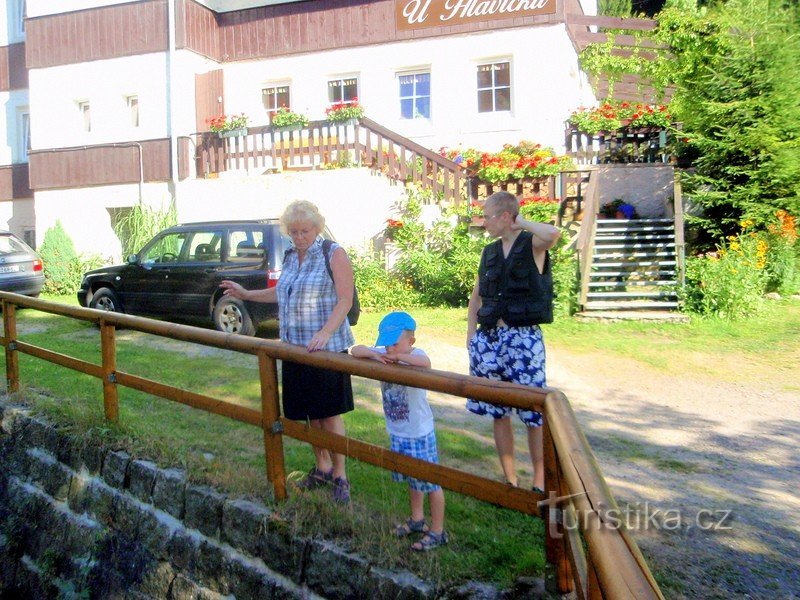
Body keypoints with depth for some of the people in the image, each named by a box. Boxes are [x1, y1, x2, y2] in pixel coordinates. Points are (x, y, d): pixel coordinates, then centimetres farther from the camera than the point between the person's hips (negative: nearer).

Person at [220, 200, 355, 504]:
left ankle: (340, 476, 13)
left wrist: (324, 333, -27)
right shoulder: (290, 256, 12)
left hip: (326, 347, -7)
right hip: (294, 347, 7)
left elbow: (345, 300, -16)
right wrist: (247, 294, 25)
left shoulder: (334, 254, -9)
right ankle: (322, 467, 31)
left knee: (329, 413, 0)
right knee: (309, 413, 14)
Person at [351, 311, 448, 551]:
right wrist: (373, 354, -23)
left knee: (430, 481, 4)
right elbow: (355, 350, -6)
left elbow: (425, 363, -44)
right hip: (397, 432, 7)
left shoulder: (416, 355, -21)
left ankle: (437, 531, 20)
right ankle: (417, 519, 44)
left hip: (420, 434, -7)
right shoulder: (382, 352, -1)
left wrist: (397, 356, -37)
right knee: (412, 478, 25)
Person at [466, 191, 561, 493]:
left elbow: (553, 233, -29)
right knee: (498, 412, 12)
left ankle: (540, 481, 17)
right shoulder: (490, 252, 13)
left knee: (534, 414, 0)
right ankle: (510, 479, 25)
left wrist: (522, 223, -11)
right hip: (489, 338, 6)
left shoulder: (532, 245, -5)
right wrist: (471, 334, 10)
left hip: (524, 338, -6)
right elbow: (477, 295, 19)